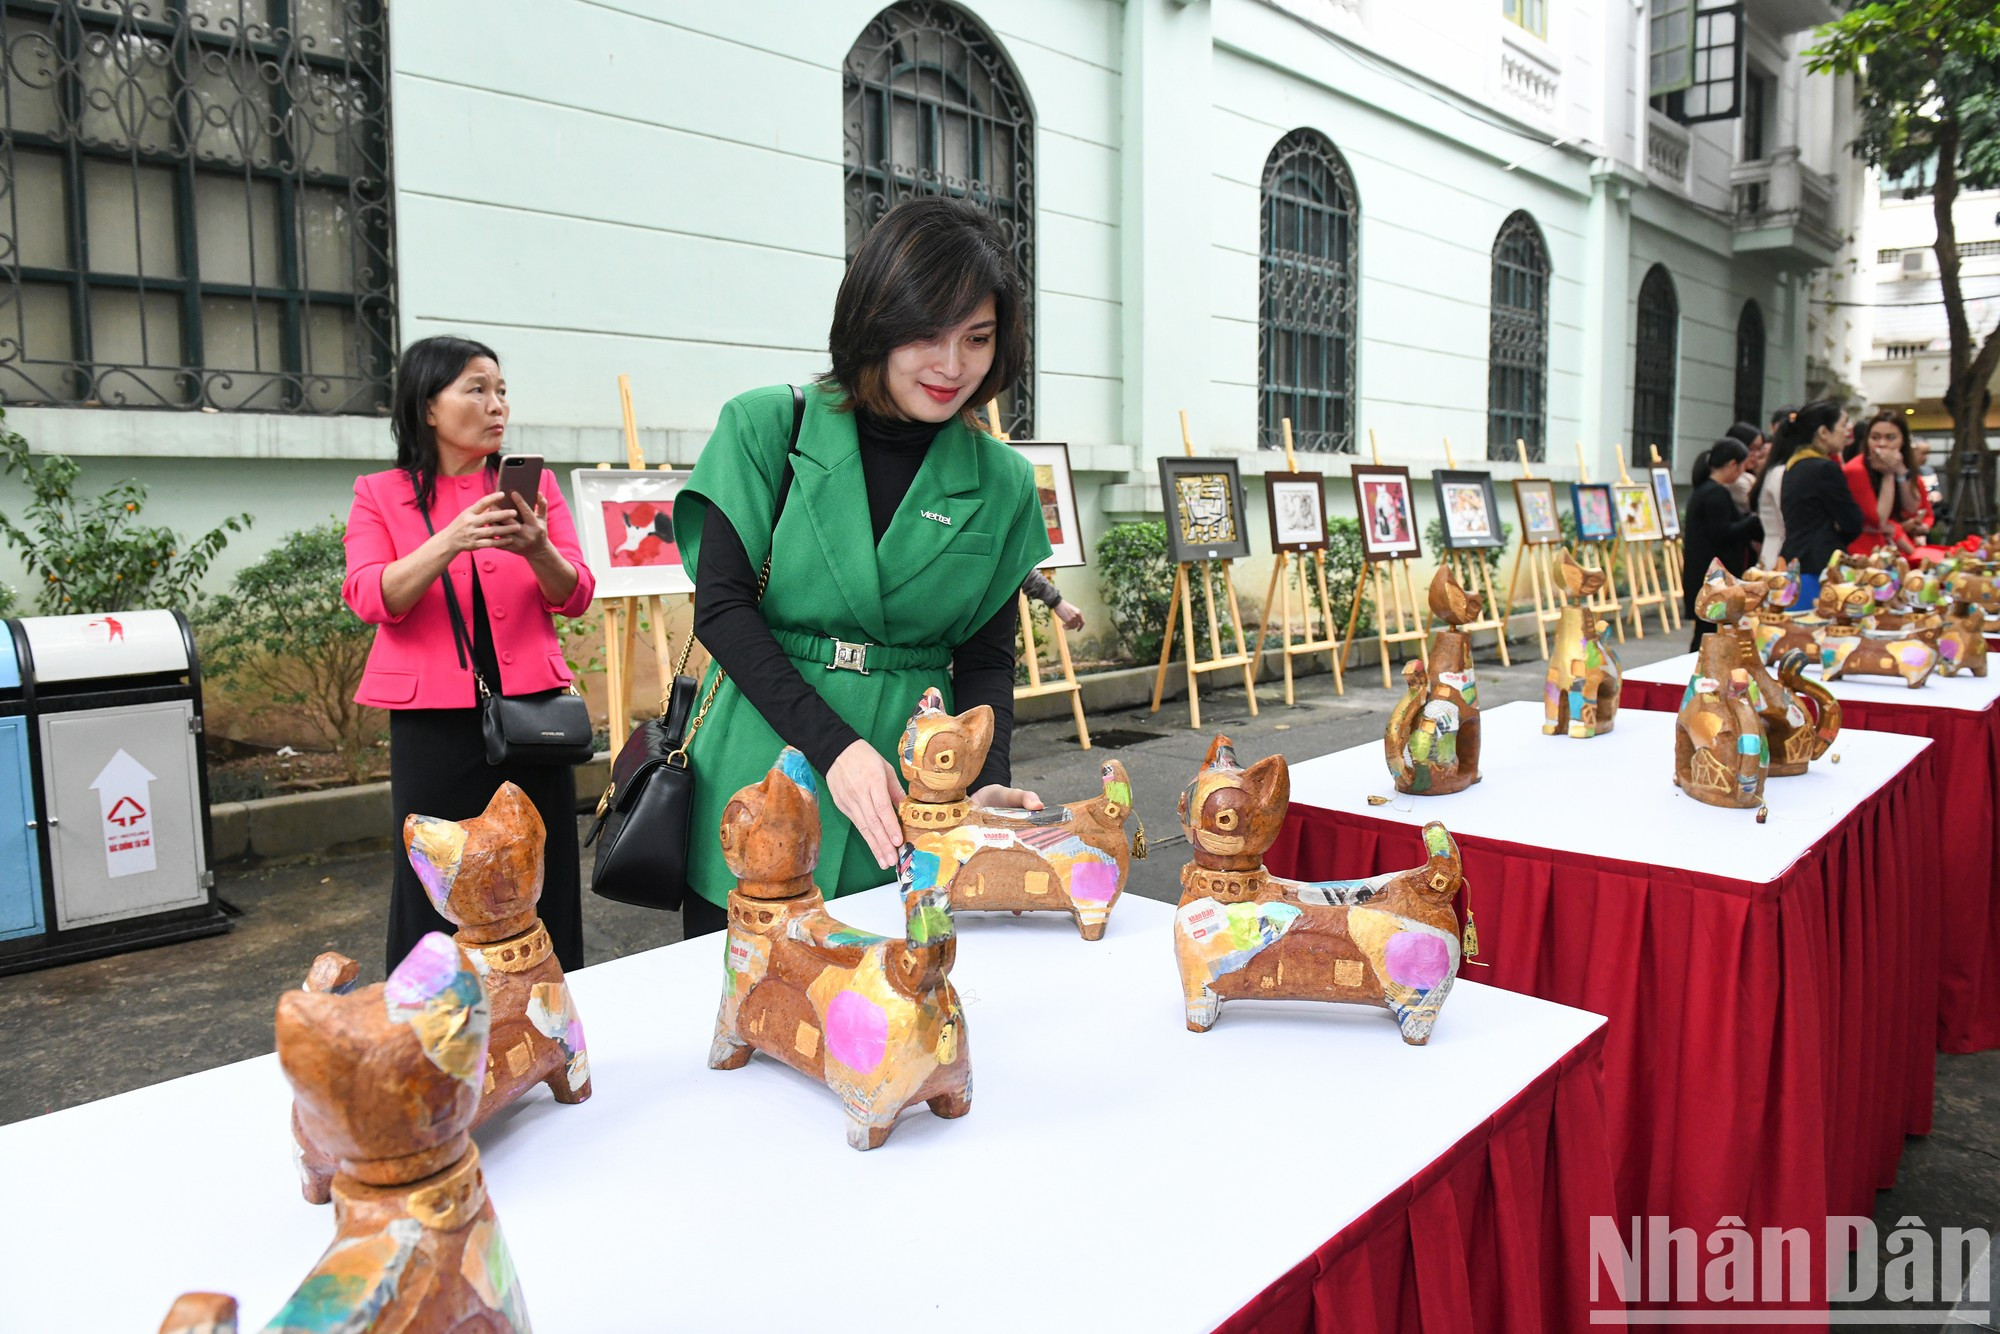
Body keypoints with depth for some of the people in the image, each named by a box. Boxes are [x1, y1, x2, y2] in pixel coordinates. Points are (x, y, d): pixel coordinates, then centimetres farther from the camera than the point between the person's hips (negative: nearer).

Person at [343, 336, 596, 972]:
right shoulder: (380, 495, 6)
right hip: (434, 722, -1)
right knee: (438, 897, 2)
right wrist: (451, 541, -23)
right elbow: (372, 600, -8)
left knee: (542, 892, 6)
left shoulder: (535, 485, 10)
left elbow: (575, 596, 3)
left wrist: (537, 548, -18)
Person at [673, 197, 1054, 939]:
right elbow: (721, 605, -8)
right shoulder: (765, 428, -3)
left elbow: (987, 657, 5)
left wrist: (985, 782, -12)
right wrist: (832, 744, -19)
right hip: (757, 795, -1)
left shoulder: (1003, 484, 4)